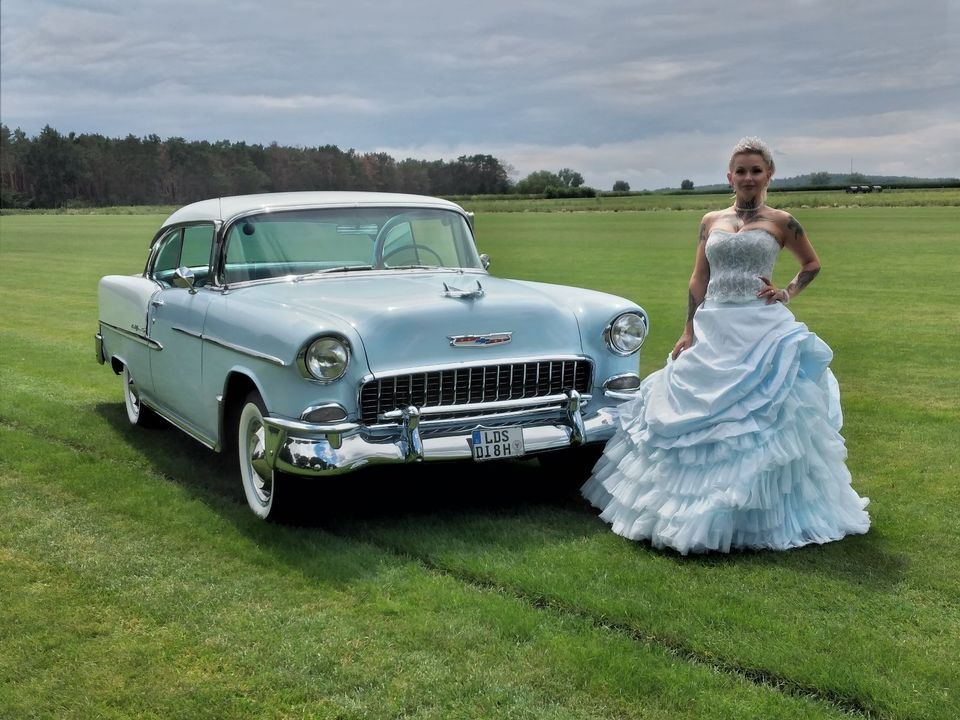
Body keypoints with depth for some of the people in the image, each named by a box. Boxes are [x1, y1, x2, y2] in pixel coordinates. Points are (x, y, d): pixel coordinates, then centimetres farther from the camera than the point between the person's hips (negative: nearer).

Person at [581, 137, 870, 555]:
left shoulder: (781, 222, 4)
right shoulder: (710, 221, 11)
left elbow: (812, 263, 18)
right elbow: (698, 280, 10)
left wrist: (789, 293, 1)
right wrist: (687, 333, 4)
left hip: (763, 332, -3)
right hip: (712, 331, 3)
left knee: (762, 418, -3)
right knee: (702, 420, 5)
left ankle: (764, 513, 9)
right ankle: (699, 507, 17)